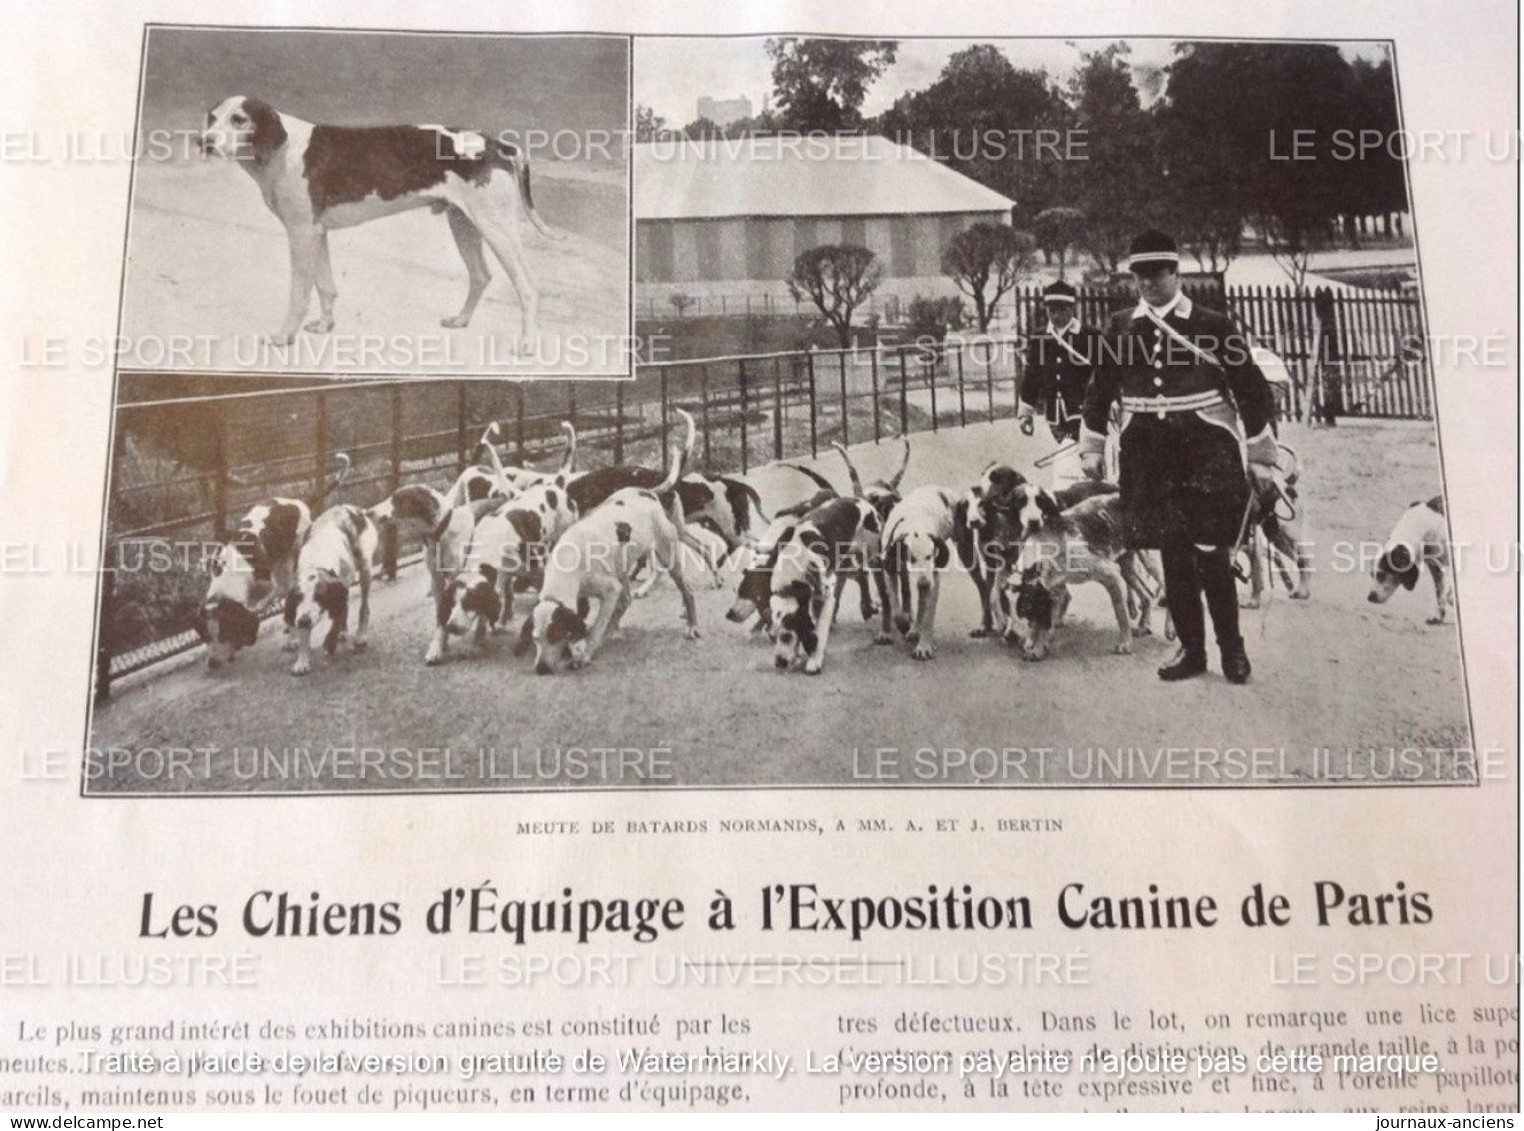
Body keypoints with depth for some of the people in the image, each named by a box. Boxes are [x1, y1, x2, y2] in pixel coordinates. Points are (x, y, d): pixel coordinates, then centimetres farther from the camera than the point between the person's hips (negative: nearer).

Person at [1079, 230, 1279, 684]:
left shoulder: (1212, 326, -2)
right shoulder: (1121, 328, 7)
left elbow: (1251, 389, 0)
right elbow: (1100, 390, 17)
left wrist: (1260, 456, 0)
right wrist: (1091, 446, 16)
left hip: (1207, 452, -3)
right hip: (1149, 456, 3)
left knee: (1211, 556, -4)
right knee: (1173, 557, 7)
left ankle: (1232, 647, 15)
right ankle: (1191, 649, 19)